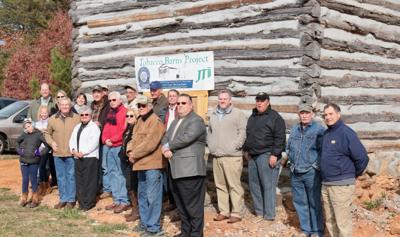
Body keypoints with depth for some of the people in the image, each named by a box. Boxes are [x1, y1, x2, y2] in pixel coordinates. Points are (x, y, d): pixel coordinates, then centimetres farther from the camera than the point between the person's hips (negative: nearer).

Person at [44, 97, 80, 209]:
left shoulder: (77, 118, -2)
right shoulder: (53, 119, 6)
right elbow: (47, 133, 15)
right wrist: (51, 142, -1)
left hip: (71, 153, -3)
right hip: (58, 153, 3)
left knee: (71, 176, 2)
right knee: (60, 177, 10)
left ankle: (71, 199, 12)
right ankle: (63, 199, 21)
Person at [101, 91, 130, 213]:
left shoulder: (125, 112, -7)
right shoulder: (110, 113, 19)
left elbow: (124, 130, -14)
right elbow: (106, 129, 19)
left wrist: (112, 140, -11)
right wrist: (105, 139, 2)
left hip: (118, 146, -8)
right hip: (108, 147, 8)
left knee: (120, 174, -9)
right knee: (111, 173, 9)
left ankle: (124, 201, -5)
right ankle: (116, 200, 16)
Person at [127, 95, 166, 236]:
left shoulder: (156, 121, -14)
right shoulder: (140, 121, 16)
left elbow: (149, 143, -21)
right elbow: (135, 138, 16)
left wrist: (134, 155, -15)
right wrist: (130, 150, -4)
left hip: (152, 164, -10)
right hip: (141, 164, 10)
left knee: (153, 196, -6)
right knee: (142, 195, 18)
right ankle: (145, 223, 31)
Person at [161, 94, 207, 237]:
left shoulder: (196, 121, -7)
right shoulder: (175, 121, 22)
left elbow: (186, 138, -20)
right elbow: (166, 137, 14)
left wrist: (169, 147, -7)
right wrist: (166, 149, -8)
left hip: (190, 170, -9)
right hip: (175, 170, 9)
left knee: (193, 205, -4)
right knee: (181, 205, 16)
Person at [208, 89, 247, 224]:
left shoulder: (238, 114, -3)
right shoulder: (213, 115, 17)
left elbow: (243, 132, -8)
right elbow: (209, 132, 25)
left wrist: (234, 146, -12)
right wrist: (210, 146, 13)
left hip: (232, 156, -6)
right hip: (216, 156, 6)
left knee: (234, 185, -6)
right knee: (220, 185, 10)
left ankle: (237, 213, 0)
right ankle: (223, 211, 18)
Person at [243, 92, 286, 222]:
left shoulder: (275, 117, -6)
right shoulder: (253, 117, 18)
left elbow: (280, 138, -11)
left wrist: (275, 154, -16)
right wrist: (246, 150, 21)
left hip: (266, 156, -8)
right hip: (253, 156, 8)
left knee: (268, 186, -7)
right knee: (254, 184, 10)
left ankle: (269, 216, -2)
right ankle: (259, 212, 19)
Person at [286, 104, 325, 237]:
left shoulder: (319, 129, -8)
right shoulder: (294, 129, 12)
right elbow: (288, 147, 22)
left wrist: (316, 164, -13)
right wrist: (291, 161, 10)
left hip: (311, 173, -6)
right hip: (295, 173, 6)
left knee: (314, 203, 3)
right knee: (299, 202, 13)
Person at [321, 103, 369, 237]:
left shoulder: (346, 133, -13)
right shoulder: (326, 133, 11)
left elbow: (362, 158, -14)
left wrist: (355, 174, -1)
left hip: (341, 185, -8)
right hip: (325, 184, 8)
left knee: (342, 221, -3)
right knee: (330, 220, 15)